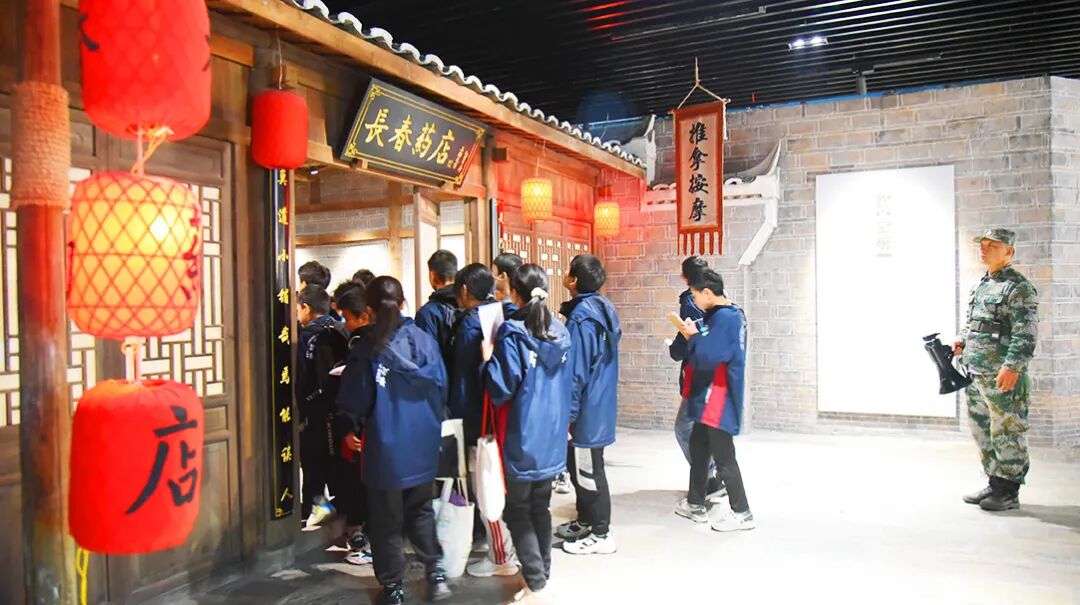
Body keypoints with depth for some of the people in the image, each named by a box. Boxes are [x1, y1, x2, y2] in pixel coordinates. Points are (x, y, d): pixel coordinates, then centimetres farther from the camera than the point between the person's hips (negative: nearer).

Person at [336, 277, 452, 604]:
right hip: (422, 445, 3)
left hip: (385, 447, -3)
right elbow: (440, 387, 3)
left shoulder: (365, 349, -12)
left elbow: (354, 399, -6)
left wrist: (352, 430, 13)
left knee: (386, 521, 11)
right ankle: (436, 574, 19)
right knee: (421, 511, 21)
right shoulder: (425, 340, -4)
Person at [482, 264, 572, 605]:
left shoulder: (512, 333, -15)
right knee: (541, 508, 17)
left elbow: (502, 388, -17)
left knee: (517, 511, 6)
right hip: (551, 434, 6)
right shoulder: (560, 332, 5)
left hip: (523, 436, -6)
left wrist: (489, 358, -6)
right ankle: (542, 577, 25)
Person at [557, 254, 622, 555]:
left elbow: (576, 370, -20)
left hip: (586, 409, -10)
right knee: (578, 466, 20)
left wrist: (567, 413, -15)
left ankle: (601, 535, 11)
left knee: (587, 471, 1)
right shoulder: (602, 307, 8)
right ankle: (585, 521, 32)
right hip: (600, 404, 10)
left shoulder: (580, 316, -20)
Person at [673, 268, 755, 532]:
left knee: (723, 456, 0)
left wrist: (693, 336, -10)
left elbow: (706, 357, -26)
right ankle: (695, 505, 29)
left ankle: (741, 512, 13)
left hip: (718, 401, -11)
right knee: (697, 448, 18)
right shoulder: (725, 315, 11)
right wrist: (694, 336, 2)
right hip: (708, 398, 11)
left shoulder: (725, 318, -21)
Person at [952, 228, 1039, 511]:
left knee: (1007, 432, -2)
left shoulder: (1018, 287, -9)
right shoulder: (980, 285, 17)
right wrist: (962, 340, 9)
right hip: (975, 373, 9)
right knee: (982, 431, 14)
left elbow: (1026, 333, -16)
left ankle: (1008, 493, 7)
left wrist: (1012, 367, -23)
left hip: (1002, 376, -9)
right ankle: (994, 485, 26)